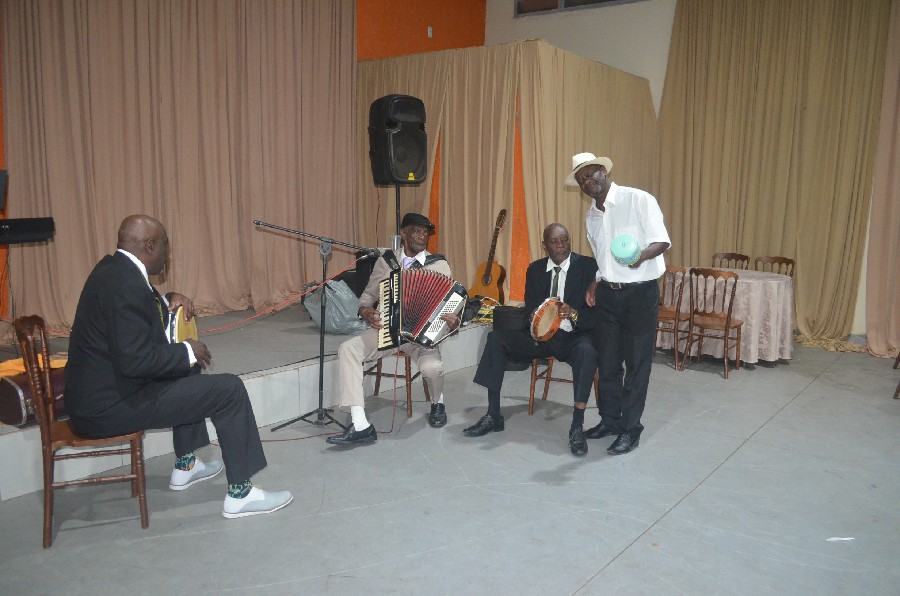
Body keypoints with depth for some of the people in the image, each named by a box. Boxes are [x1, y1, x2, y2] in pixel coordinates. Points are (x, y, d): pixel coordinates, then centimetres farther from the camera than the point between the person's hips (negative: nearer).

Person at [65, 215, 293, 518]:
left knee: (188, 369, 30)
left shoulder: (113, 267, 8)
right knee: (229, 389, -10)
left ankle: (185, 465, 38)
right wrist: (187, 351, -14)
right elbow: (135, 359, -30)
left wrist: (166, 300, 9)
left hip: (94, 390, 11)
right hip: (110, 406, -11)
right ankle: (240, 494, 0)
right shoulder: (125, 283, -23)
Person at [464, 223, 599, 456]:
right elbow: (530, 307, 8)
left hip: (574, 335, -4)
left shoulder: (588, 266, -5)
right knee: (496, 338, -17)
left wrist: (573, 314, -31)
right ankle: (493, 416, -13)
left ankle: (577, 427, -29)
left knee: (587, 352, -39)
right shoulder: (535, 269, 9)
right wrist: (535, 318, -17)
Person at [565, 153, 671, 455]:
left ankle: (630, 429, 14)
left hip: (640, 294, -6)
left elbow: (661, 241, -15)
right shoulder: (591, 216, 12)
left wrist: (642, 255, -35)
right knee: (606, 360, 11)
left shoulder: (639, 200, -10)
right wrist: (595, 283, 8)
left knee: (636, 362, 2)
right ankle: (610, 419, 28)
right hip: (607, 294, 6)